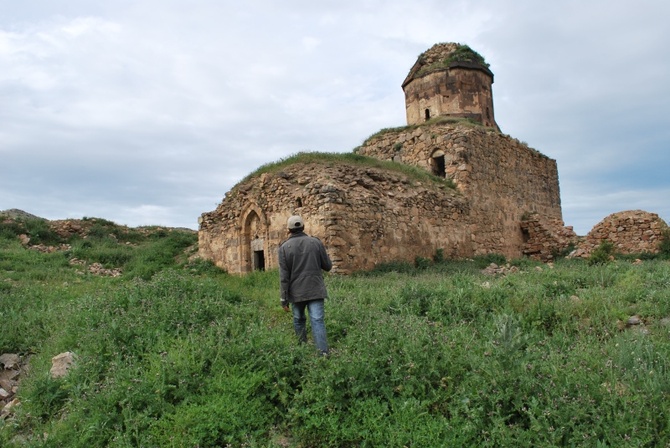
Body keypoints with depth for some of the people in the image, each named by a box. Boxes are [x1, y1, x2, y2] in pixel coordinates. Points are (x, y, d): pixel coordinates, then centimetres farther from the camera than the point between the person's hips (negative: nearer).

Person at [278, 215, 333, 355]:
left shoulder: (284, 247, -3)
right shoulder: (315, 242, 0)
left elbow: (284, 276, -4)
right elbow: (328, 266, 5)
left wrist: (284, 299, 1)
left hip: (296, 292, 0)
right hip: (315, 289, 0)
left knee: (298, 321, 18)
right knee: (317, 321, -4)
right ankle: (323, 353, -13)